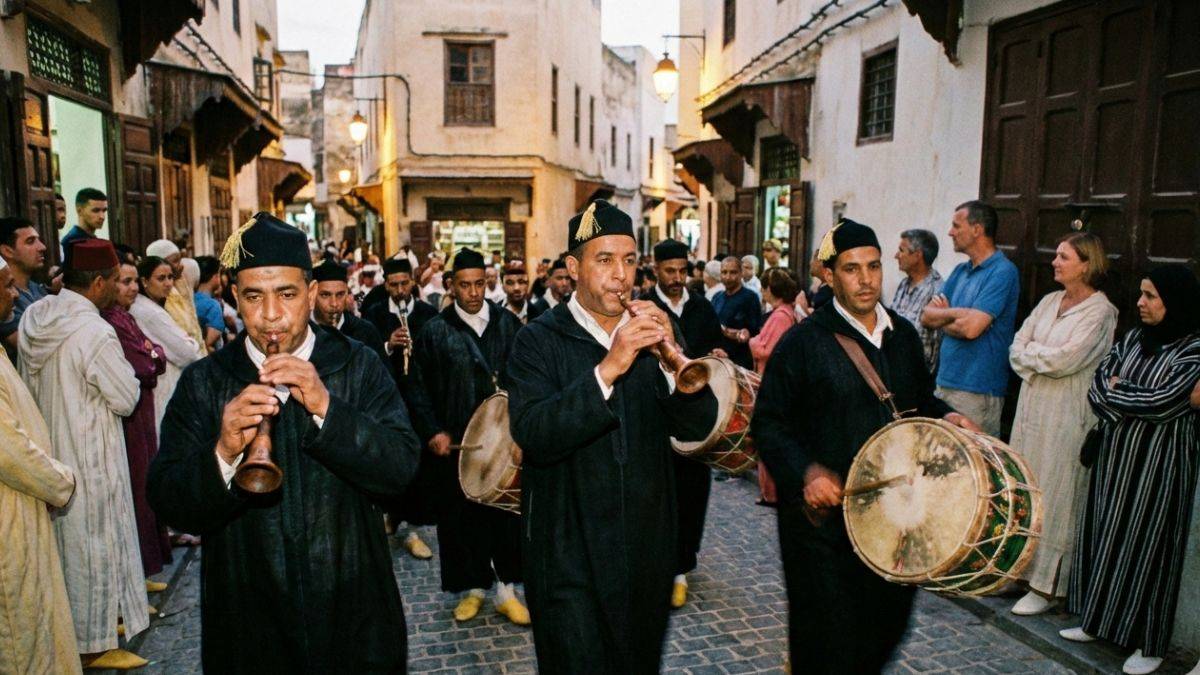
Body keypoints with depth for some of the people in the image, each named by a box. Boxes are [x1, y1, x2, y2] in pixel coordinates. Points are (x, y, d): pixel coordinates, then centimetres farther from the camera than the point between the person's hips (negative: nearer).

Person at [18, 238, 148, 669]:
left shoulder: (33, 318, -1)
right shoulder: (94, 332, -25)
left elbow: (31, 384, 11)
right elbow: (127, 398, -17)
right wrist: (121, 366, -2)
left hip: (49, 448, 8)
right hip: (88, 457, -8)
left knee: (65, 539, 21)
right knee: (93, 545, 6)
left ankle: (76, 623, 38)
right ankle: (92, 644, 20)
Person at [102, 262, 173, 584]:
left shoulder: (124, 317, 12)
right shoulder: (108, 322, -18)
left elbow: (158, 361, 8)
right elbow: (143, 367, -21)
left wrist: (150, 353, -9)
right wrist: (151, 354, -3)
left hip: (141, 415, 9)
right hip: (124, 421, -9)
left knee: (142, 490, 16)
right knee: (133, 490, -1)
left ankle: (140, 574, 29)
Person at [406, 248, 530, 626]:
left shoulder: (509, 324, 4)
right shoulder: (434, 331, 1)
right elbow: (421, 391, 3)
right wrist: (434, 432, -6)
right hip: (455, 442, -1)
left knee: (506, 511, 7)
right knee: (462, 516, 9)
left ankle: (505, 588, 22)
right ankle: (472, 588, 26)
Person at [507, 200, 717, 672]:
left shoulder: (652, 332, 4)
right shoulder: (539, 340, -8)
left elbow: (698, 426, -5)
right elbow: (532, 435, -24)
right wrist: (608, 368, -32)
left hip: (649, 550, 5)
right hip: (570, 556, -4)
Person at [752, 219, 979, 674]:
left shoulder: (903, 335, 8)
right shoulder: (802, 341, -10)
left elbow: (921, 400, 22)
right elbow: (768, 423, -11)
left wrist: (945, 417, 1)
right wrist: (805, 470, -25)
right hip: (825, 513, -5)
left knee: (891, 620, 17)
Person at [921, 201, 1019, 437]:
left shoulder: (1002, 272, -12)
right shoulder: (960, 271, 14)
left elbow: (971, 328, -21)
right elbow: (926, 317, 7)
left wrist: (942, 320, -3)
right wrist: (958, 313, -10)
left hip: (976, 391, -8)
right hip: (945, 381, 8)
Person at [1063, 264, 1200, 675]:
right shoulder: (1134, 338, 7)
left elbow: (1161, 401, -20)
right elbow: (1098, 383, 4)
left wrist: (1115, 392, -6)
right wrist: (1130, 410, -12)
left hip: (1159, 460, -6)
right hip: (1117, 452, 6)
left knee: (1146, 543, 1)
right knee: (1105, 534, 12)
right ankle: (1098, 620, 26)